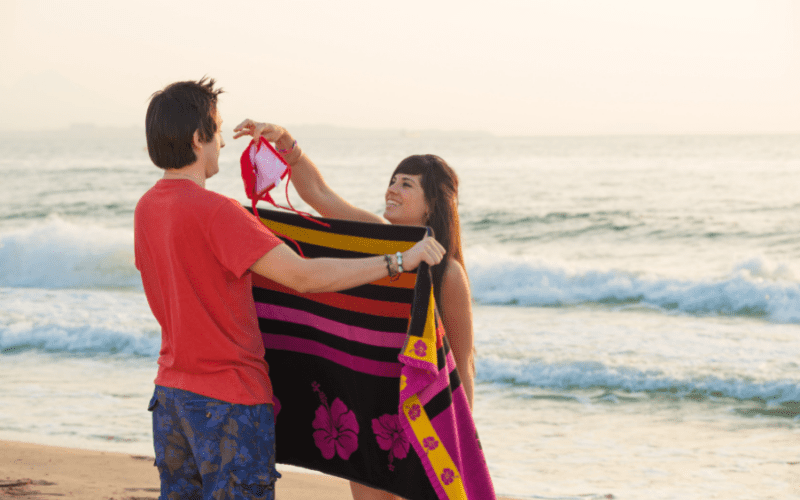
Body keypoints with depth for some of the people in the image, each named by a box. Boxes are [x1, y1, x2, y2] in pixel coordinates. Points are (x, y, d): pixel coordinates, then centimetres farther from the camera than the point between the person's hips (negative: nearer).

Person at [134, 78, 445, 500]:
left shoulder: (146, 208, 5)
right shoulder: (214, 212, -21)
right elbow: (304, 276, -25)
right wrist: (398, 261, -21)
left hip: (172, 393, 8)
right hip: (229, 402, -8)